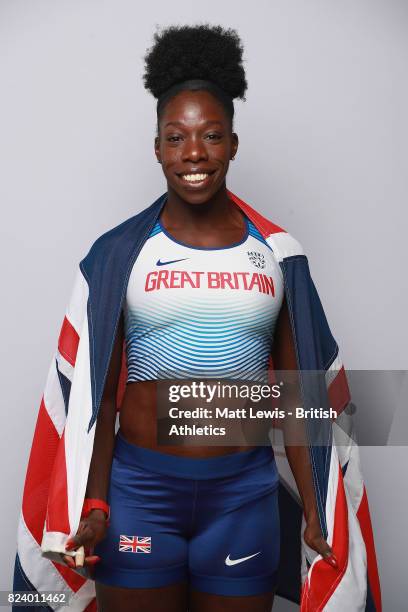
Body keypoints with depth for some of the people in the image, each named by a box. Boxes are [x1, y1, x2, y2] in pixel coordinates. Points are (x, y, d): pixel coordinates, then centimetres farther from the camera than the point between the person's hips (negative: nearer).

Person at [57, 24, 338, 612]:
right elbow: (104, 387, 0)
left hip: (244, 492, 1)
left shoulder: (274, 250, 1)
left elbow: (291, 391, 4)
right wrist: (95, 504, -5)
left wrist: (314, 511, 3)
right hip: (140, 489, -1)